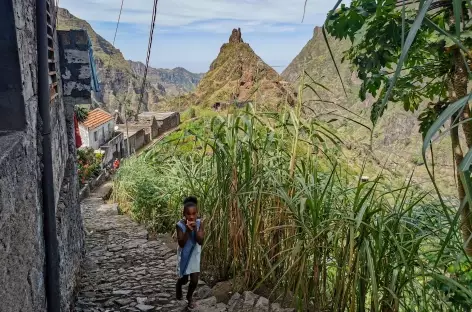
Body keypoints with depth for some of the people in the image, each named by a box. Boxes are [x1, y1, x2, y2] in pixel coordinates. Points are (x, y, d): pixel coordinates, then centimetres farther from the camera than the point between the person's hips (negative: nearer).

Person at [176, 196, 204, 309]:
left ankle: (189, 297, 33)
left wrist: (195, 229, -33)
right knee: (184, 279, 12)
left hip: (195, 255, 2)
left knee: (195, 280, 2)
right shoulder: (180, 225, -21)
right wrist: (187, 230, -36)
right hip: (184, 255, -1)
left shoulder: (199, 223, -16)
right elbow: (181, 243, -23)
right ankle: (178, 287, 50)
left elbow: (200, 242, -21)